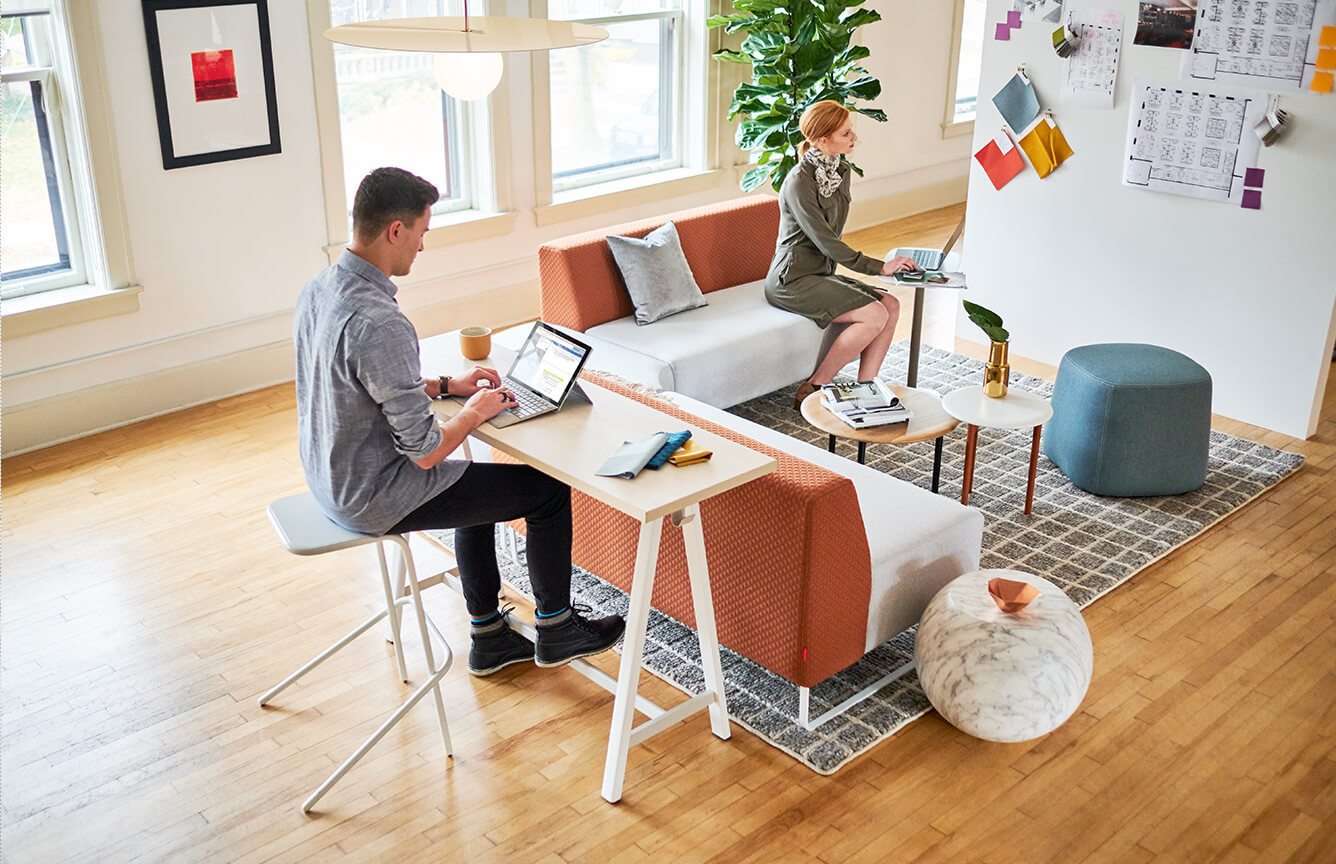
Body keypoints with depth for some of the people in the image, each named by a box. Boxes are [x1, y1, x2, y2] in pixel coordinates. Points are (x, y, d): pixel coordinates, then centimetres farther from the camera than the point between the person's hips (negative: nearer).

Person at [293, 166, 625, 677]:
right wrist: (476, 412, -7)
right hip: (376, 500, -10)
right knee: (548, 489, 3)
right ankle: (555, 630, 24)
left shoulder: (317, 291, 0)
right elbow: (425, 451, -26)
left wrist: (446, 386, 12)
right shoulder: (380, 324, -31)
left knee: (480, 482, 29)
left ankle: (489, 637, 35)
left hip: (330, 480, 10)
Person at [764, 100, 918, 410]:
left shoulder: (842, 172, 8)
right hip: (792, 280, -9)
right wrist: (878, 267, -16)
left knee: (891, 305, -7)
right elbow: (825, 242, -19)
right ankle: (813, 389, -11)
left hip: (820, 273, 9)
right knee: (875, 314, -20)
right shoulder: (799, 182, -19)